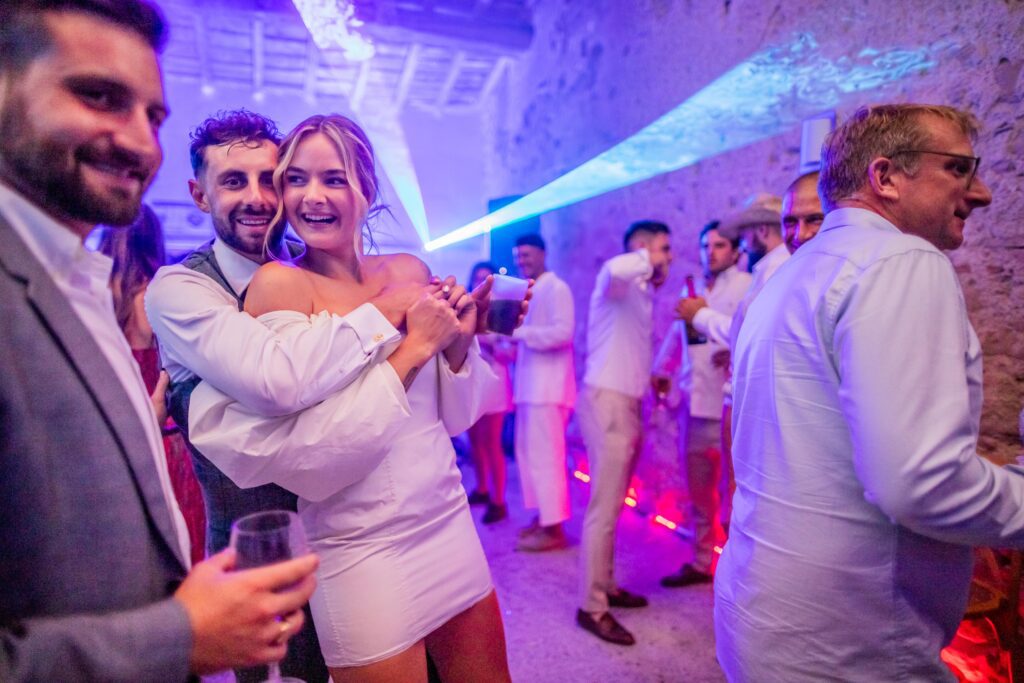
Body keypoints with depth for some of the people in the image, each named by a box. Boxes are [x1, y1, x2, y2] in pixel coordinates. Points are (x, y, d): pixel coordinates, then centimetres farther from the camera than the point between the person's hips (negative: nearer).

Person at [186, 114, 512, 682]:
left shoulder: (409, 272, 1)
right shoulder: (280, 283, -12)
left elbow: (453, 417, 7)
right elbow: (308, 461, -21)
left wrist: (459, 340, -10)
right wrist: (413, 348, -20)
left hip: (450, 523, 6)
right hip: (364, 553, -5)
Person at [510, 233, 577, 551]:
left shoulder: (556, 288, -7)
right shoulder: (529, 292, 20)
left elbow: (563, 332, -20)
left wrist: (519, 332, -18)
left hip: (547, 385, -9)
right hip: (529, 384, 9)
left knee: (545, 455, -7)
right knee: (528, 453, 12)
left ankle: (554, 529, 1)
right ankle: (543, 517, 23)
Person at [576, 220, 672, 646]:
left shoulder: (643, 293, 18)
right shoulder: (615, 281, -10)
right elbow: (618, 267, -36)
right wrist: (649, 260, -17)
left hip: (626, 403, 9)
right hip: (607, 402, -9)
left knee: (613, 505, 16)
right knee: (604, 508, -4)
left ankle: (605, 587, 29)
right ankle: (591, 607, 7)